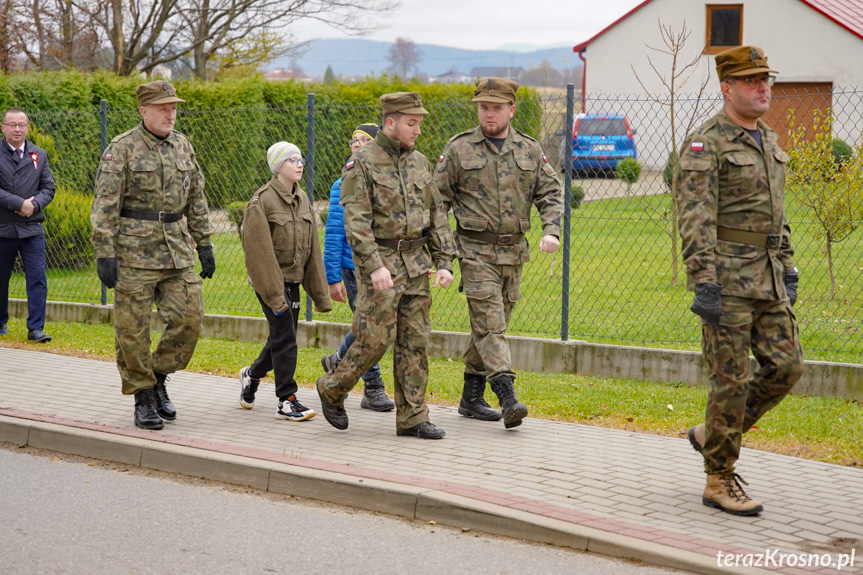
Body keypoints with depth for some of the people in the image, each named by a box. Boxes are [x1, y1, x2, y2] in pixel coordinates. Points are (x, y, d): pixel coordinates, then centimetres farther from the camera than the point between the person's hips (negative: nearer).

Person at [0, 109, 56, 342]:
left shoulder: (39, 155, 9)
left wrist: (34, 205, -11)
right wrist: (20, 204, -17)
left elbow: (48, 187, 7)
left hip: (32, 228, 2)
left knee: (37, 277, -7)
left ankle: (36, 328, -5)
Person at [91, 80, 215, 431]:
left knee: (190, 319, -1)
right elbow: (105, 205, -10)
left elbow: (196, 199, 18)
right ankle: (143, 398, 12)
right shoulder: (121, 149, -5)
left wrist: (204, 243, 14)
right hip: (135, 252, -5)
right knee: (132, 329, -1)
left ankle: (158, 378, 19)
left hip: (178, 252, 5)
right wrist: (105, 254, -16)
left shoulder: (182, 145, 12)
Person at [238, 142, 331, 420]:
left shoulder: (302, 199, 10)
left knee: (282, 339, 12)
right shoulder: (262, 201, -13)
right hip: (270, 280, -7)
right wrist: (274, 295, -21)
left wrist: (320, 293, 10)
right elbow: (260, 252, -17)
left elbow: (312, 249, 12)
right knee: (285, 338, -10)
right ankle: (286, 402, -3)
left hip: (293, 280, 7)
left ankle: (251, 375, 37)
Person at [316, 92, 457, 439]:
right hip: (379, 262, -6)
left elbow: (436, 215, 14)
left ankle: (412, 417, 8)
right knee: (376, 338, -7)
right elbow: (356, 221, -16)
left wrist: (444, 262, 5)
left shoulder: (418, 162, 11)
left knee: (415, 340, 3)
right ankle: (332, 389, 17)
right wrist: (374, 266, -25)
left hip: (416, 264, 6)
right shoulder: (361, 163, -9)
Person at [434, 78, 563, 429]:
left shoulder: (530, 150, 9)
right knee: (489, 323, -13)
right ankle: (508, 398, -21)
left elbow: (551, 193, 9)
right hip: (476, 251, -4)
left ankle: (471, 398, 20)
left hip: (514, 252, 4)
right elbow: (437, 199, 2)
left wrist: (551, 231, -9)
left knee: (492, 324, 10)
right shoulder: (458, 149, 0)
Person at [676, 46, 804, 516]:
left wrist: (787, 268, 19)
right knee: (732, 379, -5)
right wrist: (704, 282, -26)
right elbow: (695, 218, -19)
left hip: (767, 278, 8)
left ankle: (712, 434, 21)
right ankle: (720, 481, 6)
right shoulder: (705, 144, -11)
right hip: (727, 275, -8)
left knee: (785, 366, 3)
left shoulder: (768, 142, 16)